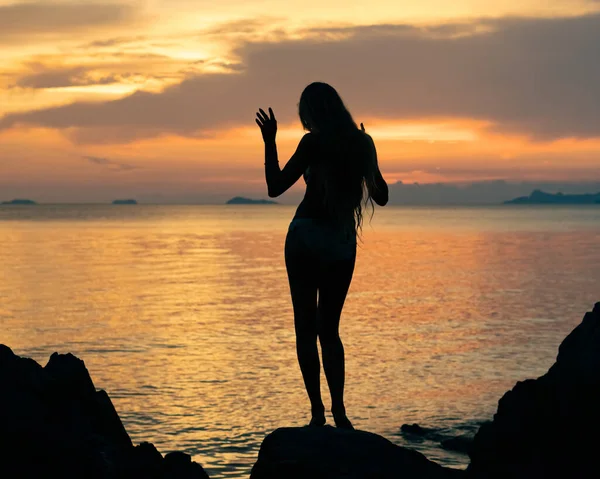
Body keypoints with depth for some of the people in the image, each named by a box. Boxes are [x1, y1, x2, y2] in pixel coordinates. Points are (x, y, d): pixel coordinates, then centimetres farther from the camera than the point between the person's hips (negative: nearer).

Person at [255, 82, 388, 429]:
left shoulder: (314, 143, -9)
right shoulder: (363, 143, 5)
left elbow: (275, 187, -8)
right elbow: (382, 197, 15)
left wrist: (269, 142, 0)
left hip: (306, 237, -5)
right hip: (342, 244, 5)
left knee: (306, 328, 2)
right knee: (329, 329, 13)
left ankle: (318, 413, -4)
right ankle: (339, 411, 1)